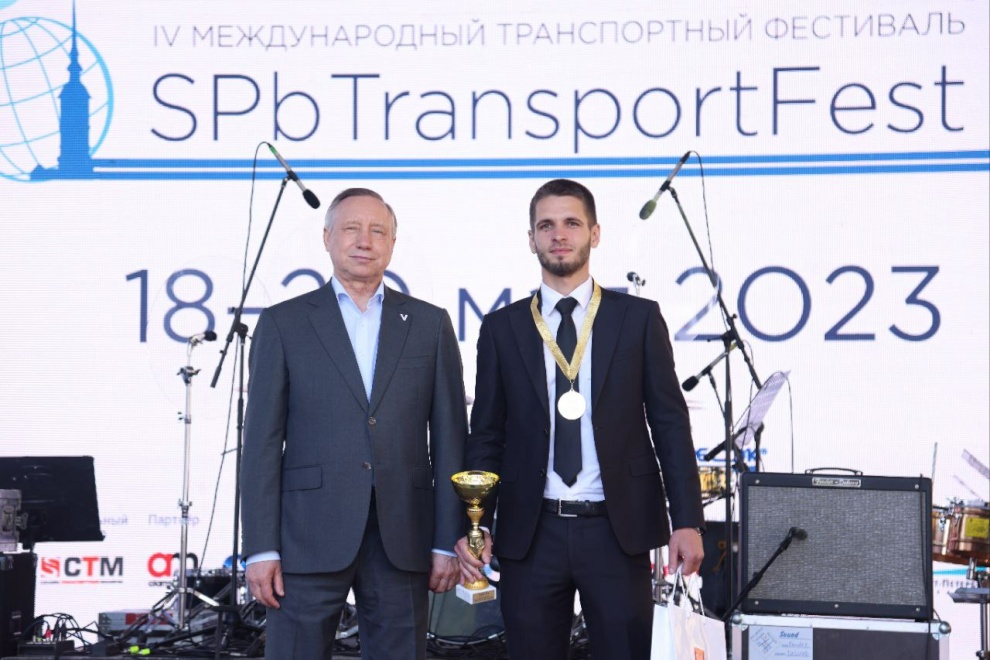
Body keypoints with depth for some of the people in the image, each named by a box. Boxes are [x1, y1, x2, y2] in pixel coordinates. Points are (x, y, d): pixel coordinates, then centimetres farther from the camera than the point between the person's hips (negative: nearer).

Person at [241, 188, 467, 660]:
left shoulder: (430, 324, 9)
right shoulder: (283, 324, 5)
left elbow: (449, 438, 7)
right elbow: (262, 441, 2)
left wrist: (448, 542, 2)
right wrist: (261, 548, -5)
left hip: (403, 540, 2)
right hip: (310, 538, -1)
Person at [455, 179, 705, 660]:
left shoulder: (638, 318, 4)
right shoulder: (502, 328, 7)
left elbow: (670, 423, 3)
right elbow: (486, 435, 8)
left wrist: (688, 521, -3)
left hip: (617, 530, -1)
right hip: (530, 532, 1)